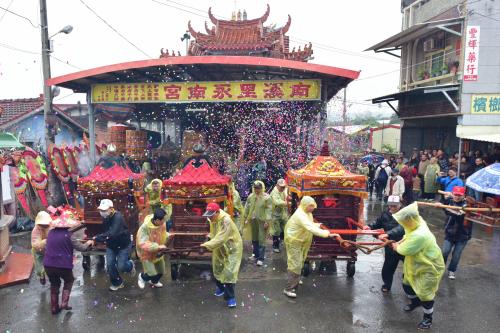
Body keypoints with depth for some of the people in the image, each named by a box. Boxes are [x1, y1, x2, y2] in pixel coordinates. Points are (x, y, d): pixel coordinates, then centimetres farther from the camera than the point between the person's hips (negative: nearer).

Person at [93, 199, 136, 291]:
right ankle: (117, 283, 25)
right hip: (111, 245, 6)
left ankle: (130, 265, 32)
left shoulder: (118, 217, -32)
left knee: (121, 266, -4)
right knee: (110, 265, 1)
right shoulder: (105, 218, -8)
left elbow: (112, 233, -43)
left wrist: (97, 238, -47)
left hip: (123, 245, -6)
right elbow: (105, 231, 8)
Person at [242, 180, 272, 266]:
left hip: (262, 221, -5)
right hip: (253, 220, 5)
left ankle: (261, 258, 2)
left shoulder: (267, 197, -9)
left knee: (261, 239, -3)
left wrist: (267, 221, -14)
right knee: (254, 238, 15)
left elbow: (268, 210, -11)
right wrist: (245, 218, 12)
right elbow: (247, 207, 12)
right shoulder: (251, 196, 5)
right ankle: (256, 254, 31)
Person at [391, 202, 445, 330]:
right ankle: (415, 301, 50)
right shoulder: (417, 225, -12)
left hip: (429, 267, -9)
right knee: (407, 283, 22)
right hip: (416, 264, 9)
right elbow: (408, 236, 9)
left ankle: (428, 318, 29)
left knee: (425, 293, 5)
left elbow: (404, 250, -29)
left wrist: (397, 247, -8)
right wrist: (399, 243, -6)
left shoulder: (420, 235, -41)